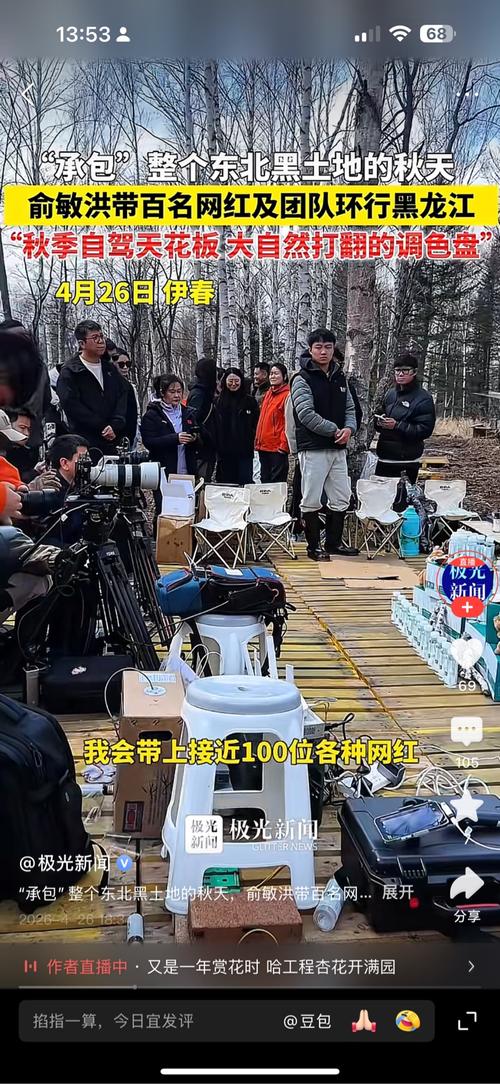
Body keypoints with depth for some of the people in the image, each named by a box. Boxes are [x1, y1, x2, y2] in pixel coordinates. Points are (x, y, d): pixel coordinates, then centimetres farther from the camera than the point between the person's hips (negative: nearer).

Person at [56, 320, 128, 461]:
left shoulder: (110, 369, 17)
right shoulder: (69, 372, -2)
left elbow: (123, 396, 9)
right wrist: (103, 428, -11)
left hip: (113, 441, 5)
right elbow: (71, 405, -10)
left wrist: (115, 425, -8)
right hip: (86, 443, -5)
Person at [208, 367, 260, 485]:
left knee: (245, 484, -2)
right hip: (225, 453, 1)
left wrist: (253, 442, -6)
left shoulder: (250, 401, 6)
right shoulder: (218, 402, 6)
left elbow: (256, 425, 4)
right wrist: (216, 446, -5)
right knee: (226, 485, 6)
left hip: (245, 453, -1)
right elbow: (211, 427, 3)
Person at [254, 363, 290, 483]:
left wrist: (283, 445, -17)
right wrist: (258, 440, 15)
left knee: (277, 481, -4)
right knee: (265, 479, 14)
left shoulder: (287, 395, -9)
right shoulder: (268, 394, 15)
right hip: (263, 446, 8)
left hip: (277, 448, -8)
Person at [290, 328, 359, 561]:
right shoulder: (302, 379, -7)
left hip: (338, 448, 7)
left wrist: (349, 428, -4)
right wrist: (334, 430, -14)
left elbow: (349, 408, 17)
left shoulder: (340, 377, 14)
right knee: (312, 500, -2)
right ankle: (314, 546, 10)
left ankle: (334, 542, 25)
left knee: (341, 499, 11)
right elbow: (306, 414, -16)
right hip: (313, 448, -7)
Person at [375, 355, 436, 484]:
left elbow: (425, 430, -14)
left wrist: (396, 425, -21)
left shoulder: (423, 399, -7)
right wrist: (379, 422, -1)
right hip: (384, 458, 6)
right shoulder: (390, 393, 13)